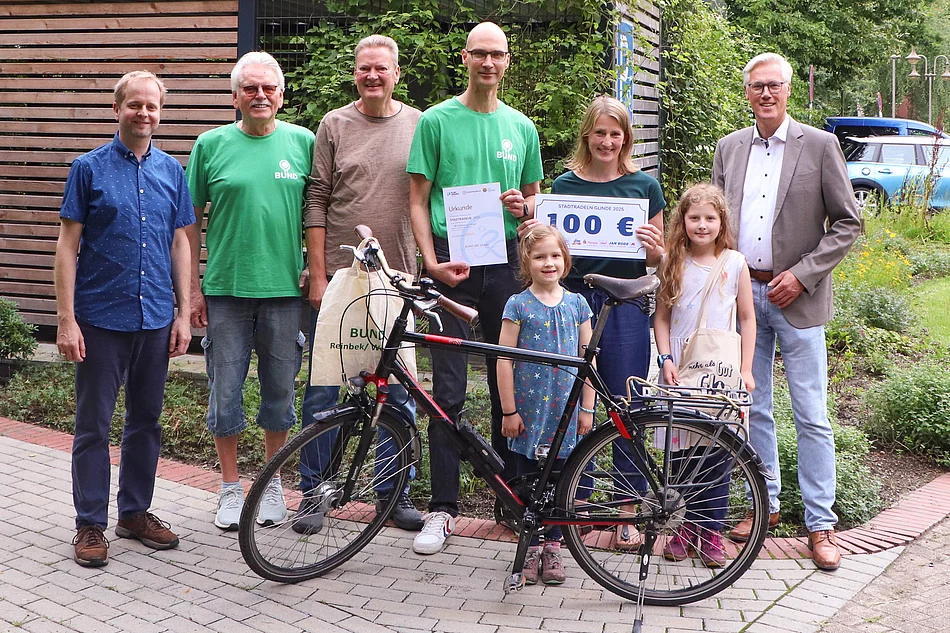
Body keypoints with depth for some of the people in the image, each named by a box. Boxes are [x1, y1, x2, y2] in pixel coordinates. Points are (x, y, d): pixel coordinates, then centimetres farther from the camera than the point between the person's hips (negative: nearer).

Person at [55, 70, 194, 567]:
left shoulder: (172, 171, 7)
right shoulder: (89, 168, -3)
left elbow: (180, 243, 10)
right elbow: (68, 244, -4)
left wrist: (183, 314, 5)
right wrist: (66, 319, -10)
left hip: (156, 319, 4)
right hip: (101, 317, -3)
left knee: (146, 420, 13)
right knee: (94, 425, 3)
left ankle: (135, 511, 26)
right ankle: (90, 523, 15)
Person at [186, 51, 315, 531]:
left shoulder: (302, 142, 4)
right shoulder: (212, 144, 2)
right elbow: (192, 221, 5)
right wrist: (193, 288, 1)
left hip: (284, 290, 1)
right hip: (225, 290, 0)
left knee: (279, 392, 10)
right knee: (226, 393, 6)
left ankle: (272, 484, 27)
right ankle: (230, 487, 21)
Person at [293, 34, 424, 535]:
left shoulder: (418, 125, 6)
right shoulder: (334, 125, 3)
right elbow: (317, 202, 1)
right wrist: (317, 275, -4)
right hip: (338, 276, -1)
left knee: (398, 391, 7)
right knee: (324, 389, 3)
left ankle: (394, 491, 20)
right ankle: (314, 493, 14)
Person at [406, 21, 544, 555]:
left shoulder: (521, 126, 12)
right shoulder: (437, 121, 2)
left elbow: (534, 195, 20)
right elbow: (419, 200, 1)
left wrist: (524, 206, -4)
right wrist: (432, 261, -12)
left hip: (504, 260, 3)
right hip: (451, 263, -3)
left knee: (509, 382, 7)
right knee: (448, 390, -3)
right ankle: (444, 507, 3)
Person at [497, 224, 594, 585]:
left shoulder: (577, 304, 5)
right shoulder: (518, 305, -3)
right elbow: (504, 360, -4)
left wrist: (587, 408, 4)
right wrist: (509, 411, -7)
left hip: (566, 412, 2)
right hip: (529, 410, -2)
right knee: (528, 480, 5)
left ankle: (553, 546, 22)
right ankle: (530, 548, 18)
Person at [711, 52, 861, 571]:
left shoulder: (819, 145, -3)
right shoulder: (729, 147, 9)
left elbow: (848, 223, -3)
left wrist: (801, 275, -11)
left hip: (796, 297, -4)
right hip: (741, 294, 4)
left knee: (811, 417, -2)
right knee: (752, 408, 11)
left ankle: (820, 524, 7)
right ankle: (765, 504, 25)